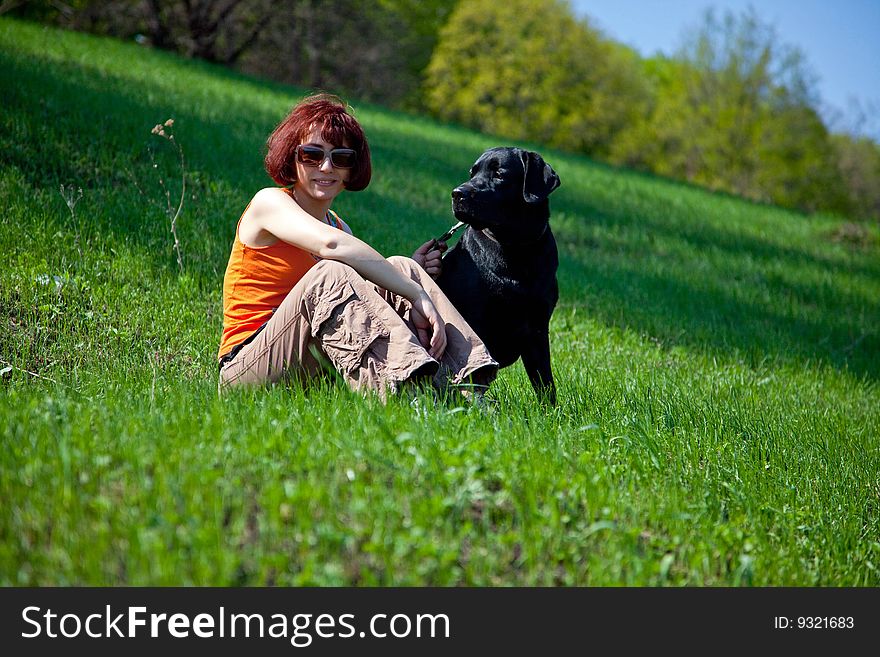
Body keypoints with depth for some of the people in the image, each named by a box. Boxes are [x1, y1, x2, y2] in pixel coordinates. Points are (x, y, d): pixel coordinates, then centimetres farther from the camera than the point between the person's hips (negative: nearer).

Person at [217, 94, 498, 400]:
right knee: (329, 274, -31)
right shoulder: (269, 202, -5)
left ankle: (467, 386, -31)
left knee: (400, 267, -9)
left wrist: (409, 272, -7)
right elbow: (330, 244, -27)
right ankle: (407, 388, -51)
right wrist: (417, 295, -29)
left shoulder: (340, 227, 17)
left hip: (315, 370, 6)